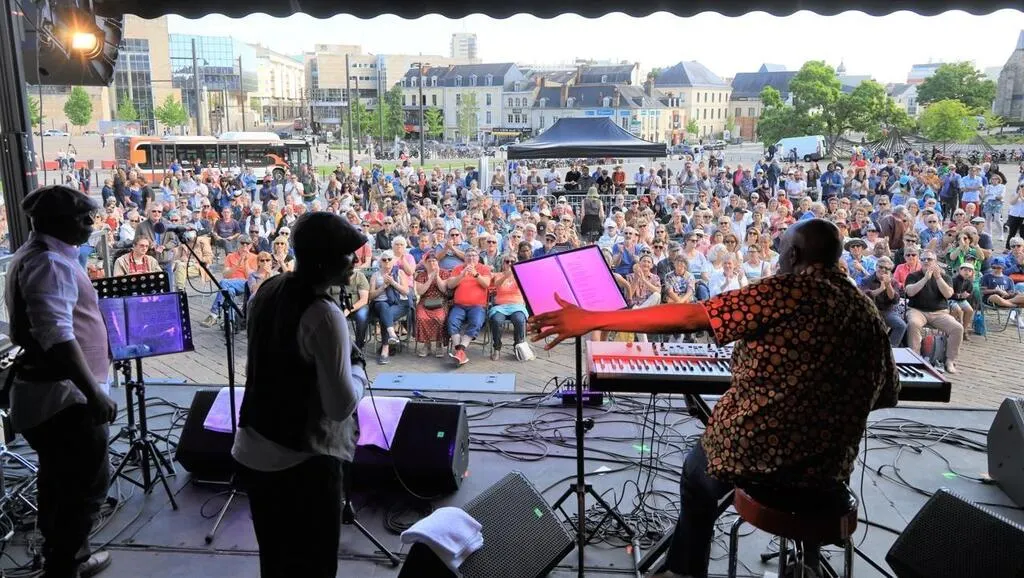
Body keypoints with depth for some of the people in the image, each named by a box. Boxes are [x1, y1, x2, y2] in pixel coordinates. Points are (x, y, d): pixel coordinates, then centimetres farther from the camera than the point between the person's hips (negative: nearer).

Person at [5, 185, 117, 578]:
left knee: (60, 482, 22)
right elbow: (57, 337, -30)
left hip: (46, 390, 11)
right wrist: (94, 392, -30)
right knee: (88, 483, 0)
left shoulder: (34, 255, 15)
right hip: (63, 395, -11)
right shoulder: (50, 263, -19)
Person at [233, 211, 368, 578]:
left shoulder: (267, 291, 2)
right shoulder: (324, 315, -23)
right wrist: (358, 365, -5)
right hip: (302, 463, -8)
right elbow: (341, 406, -22)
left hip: (252, 453, 8)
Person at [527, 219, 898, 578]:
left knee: (697, 471, 28)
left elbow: (689, 317, -19)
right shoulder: (870, 314, 6)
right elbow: (888, 396, 14)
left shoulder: (793, 289, -12)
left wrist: (591, 319, -18)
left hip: (749, 455, -6)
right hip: (827, 478, 6)